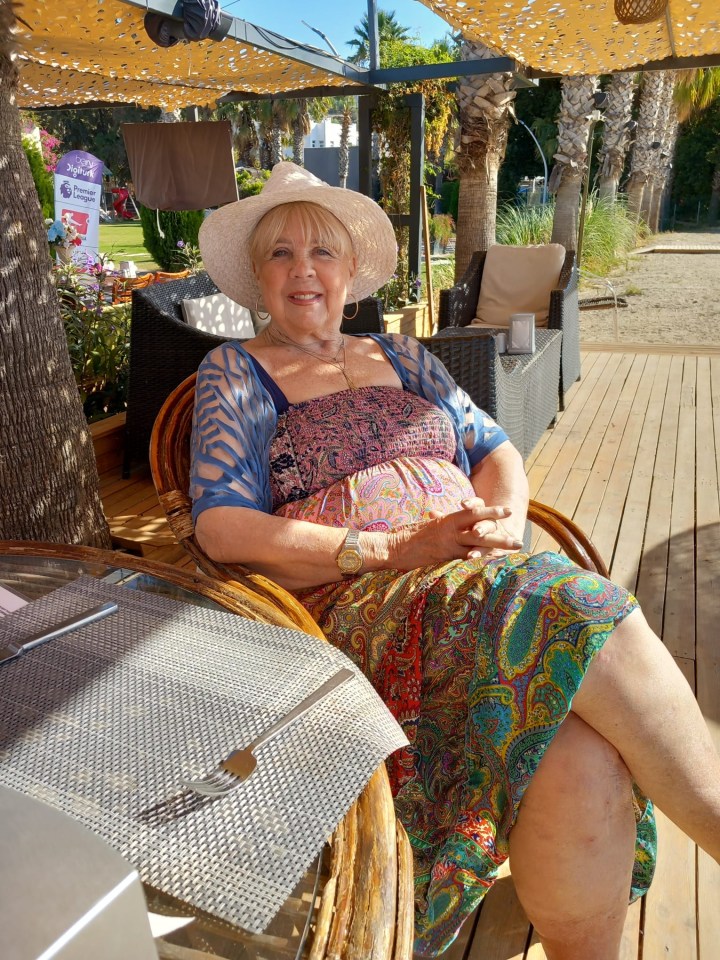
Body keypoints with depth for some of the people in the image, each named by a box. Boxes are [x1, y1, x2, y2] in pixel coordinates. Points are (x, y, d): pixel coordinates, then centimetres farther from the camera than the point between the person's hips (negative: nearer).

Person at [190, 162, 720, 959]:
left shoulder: (400, 356, 24)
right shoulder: (235, 373, 10)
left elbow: (496, 452, 20)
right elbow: (221, 528, -4)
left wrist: (504, 526, -5)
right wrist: (395, 550, -13)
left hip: (482, 578, 5)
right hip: (349, 606, -4)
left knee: (581, 758, -28)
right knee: (570, 606, -32)